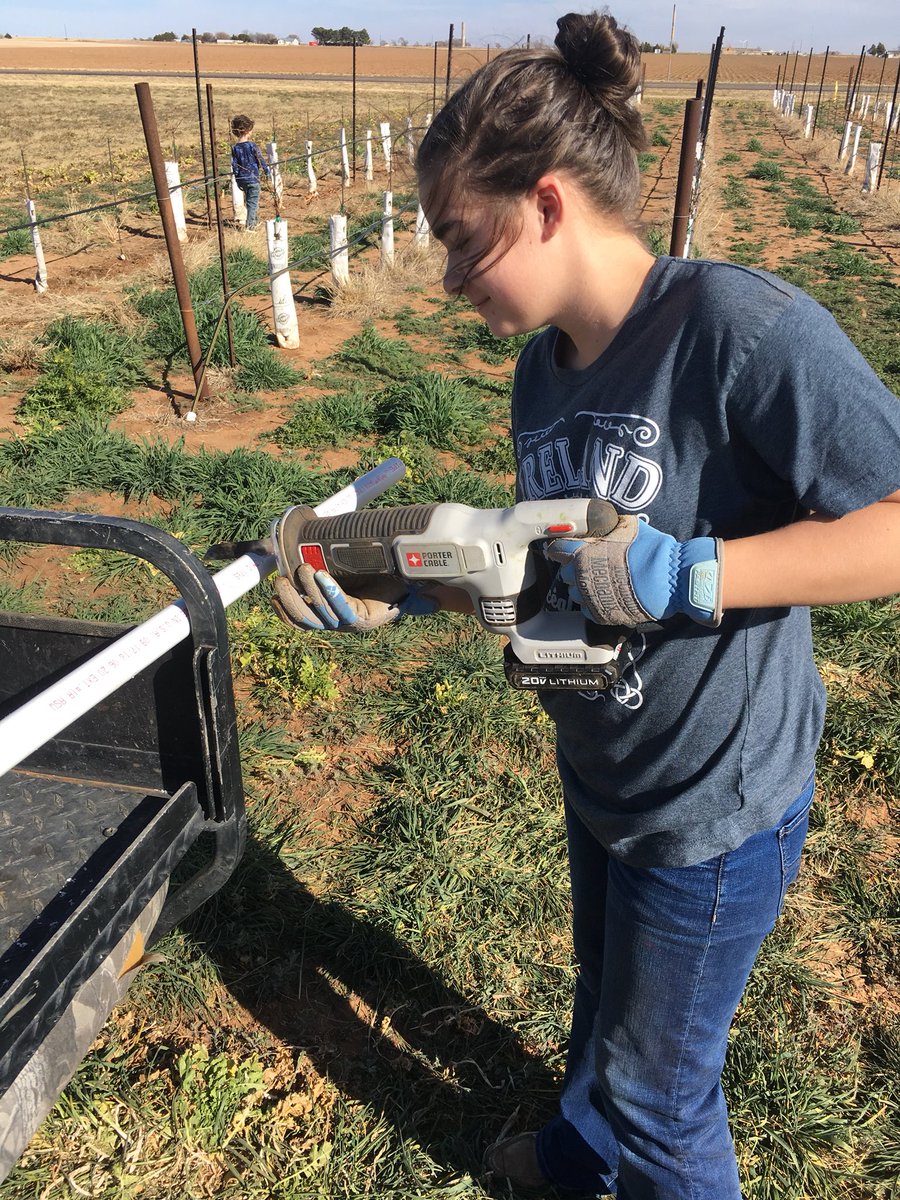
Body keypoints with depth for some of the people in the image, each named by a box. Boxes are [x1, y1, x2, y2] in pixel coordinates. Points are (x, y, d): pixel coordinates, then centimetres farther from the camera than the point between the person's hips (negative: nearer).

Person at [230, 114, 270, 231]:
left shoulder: (235, 148, -2)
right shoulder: (252, 145, -14)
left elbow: (234, 165, 1)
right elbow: (261, 160, -8)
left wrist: (237, 180, 10)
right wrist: (267, 172, 5)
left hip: (242, 179, 5)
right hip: (253, 178, -5)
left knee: (248, 200, 21)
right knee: (253, 201, 1)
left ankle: (252, 221, 31)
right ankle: (250, 224, -3)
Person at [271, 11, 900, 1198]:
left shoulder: (739, 324, -26)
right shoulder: (543, 367, -1)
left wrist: (683, 575, -34)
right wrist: (396, 595, -4)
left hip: (714, 802, -7)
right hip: (598, 776, 8)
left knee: (656, 1078, 18)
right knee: (604, 1006, 33)